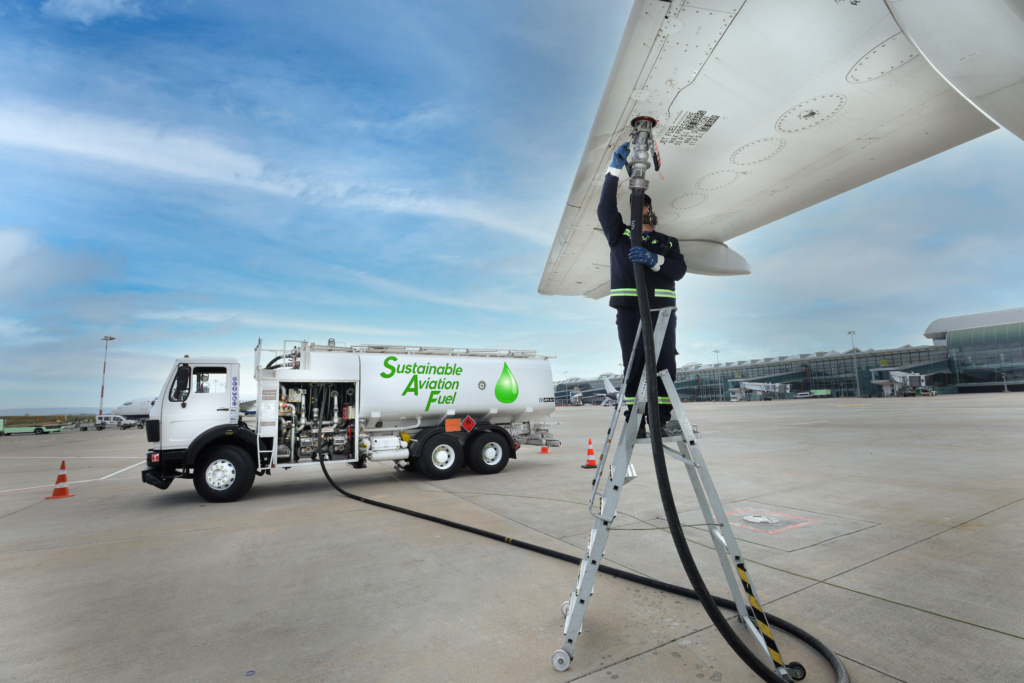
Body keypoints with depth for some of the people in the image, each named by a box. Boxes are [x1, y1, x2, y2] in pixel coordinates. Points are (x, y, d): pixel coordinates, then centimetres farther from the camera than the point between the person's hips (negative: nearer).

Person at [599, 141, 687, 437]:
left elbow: (679, 270, 3)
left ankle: (663, 418, -1)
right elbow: (605, 209, 2)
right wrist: (614, 170, -5)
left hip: (662, 308, 2)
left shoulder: (668, 242, 21)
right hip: (629, 308, -1)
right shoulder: (620, 234, 19)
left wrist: (653, 260, -16)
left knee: (665, 365, -6)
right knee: (634, 365, -7)